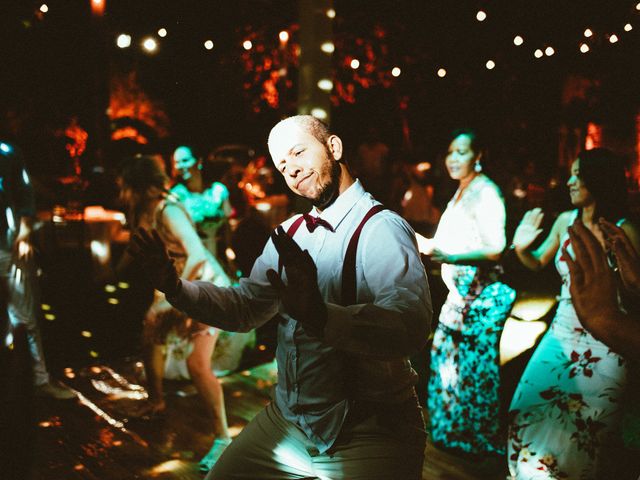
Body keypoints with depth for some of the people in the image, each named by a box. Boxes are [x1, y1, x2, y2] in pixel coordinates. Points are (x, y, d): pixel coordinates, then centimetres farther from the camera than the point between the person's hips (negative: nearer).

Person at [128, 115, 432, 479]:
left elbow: (411, 325, -36)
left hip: (367, 439, -7)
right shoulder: (290, 233, 7)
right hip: (286, 421, 7)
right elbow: (245, 307, 12)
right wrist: (175, 286, -4)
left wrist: (321, 316, -53)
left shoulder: (382, 229, -19)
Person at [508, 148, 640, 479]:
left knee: (581, 432, 3)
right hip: (562, 336, 5)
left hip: (604, 347, -4)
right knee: (528, 412, 4)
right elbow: (538, 263, 16)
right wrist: (522, 248, -4)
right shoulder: (566, 221, 2)